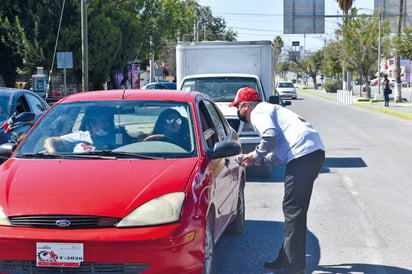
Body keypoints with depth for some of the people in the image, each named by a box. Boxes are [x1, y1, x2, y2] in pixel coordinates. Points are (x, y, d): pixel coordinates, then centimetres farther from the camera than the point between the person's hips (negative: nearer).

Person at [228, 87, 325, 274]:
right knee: (295, 209, 16)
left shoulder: (258, 113, 2)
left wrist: (255, 155, -3)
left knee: (293, 210, -7)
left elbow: (271, 136, -18)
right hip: (315, 152, 10)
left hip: (302, 154, -10)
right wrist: (258, 160, 27)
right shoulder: (269, 110, 32)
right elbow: (280, 154, 32)